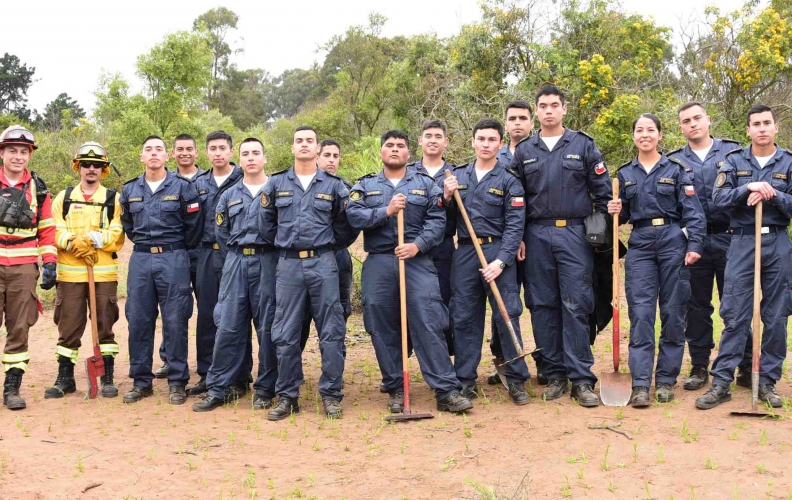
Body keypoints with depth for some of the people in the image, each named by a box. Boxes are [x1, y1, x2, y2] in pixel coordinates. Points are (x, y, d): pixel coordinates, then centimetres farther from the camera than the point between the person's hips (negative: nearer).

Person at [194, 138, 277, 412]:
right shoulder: (229, 196, 13)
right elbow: (221, 234, 17)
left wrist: (270, 261, 2)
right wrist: (237, 260, 12)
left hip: (267, 263, -3)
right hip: (236, 263, 3)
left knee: (267, 327, 1)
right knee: (228, 326, 1)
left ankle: (265, 389, 10)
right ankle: (218, 388, 6)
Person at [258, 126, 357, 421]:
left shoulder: (333, 185, 6)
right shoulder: (276, 184, 8)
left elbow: (346, 226, 12)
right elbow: (266, 223, 15)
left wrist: (330, 245, 11)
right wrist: (282, 243, 14)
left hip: (323, 263, -1)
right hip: (289, 264, 1)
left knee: (331, 332, 0)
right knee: (285, 334, 3)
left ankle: (331, 395, 9)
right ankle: (287, 396, 13)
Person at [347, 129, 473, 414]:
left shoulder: (425, 184, 11)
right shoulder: (365, 186, 13)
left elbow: (437, 221, -1)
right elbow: (353, 216, -3)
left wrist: (417, 245, -15)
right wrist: (386, 211, -15)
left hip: (418, 262, -1)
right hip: (378, 265, 2)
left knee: (429, 326, -8)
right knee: (383, 329, 4)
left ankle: (447, 391, -6)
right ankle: (395, 390, 16)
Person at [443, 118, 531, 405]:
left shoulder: (509, 181, 0)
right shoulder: (458, 176, 11)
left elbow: (514, 226, -6)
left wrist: (500, 261, -17)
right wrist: (447, 198, -6)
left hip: (498, 252, -3)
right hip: (464, 253, 3)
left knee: (507, 316, -3)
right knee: (464, 318, 6)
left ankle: (517, 380, 7)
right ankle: (465, 381, 16)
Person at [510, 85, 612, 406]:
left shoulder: (583, 145, 6)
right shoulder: (524, 151, 11)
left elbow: (602, 191, 6)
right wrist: (518, 238, 4)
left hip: (574, 233, -2)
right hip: (537, 235, 2)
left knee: (575, 305, -5)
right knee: (542, 306, 4)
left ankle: (581, 379, -1)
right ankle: (555, 375, 14)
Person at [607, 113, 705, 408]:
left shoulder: (676, 170, 2)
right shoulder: (625, 174, 11)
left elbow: (693, 211, -4)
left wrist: (694, 245, -14)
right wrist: (615, 212, -5)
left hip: (673, 242, -2)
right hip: (640, 245, 2)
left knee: (672, 312, 3)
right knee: (640, 314, -4)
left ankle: (666, 379, 14)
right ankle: (640, 384, -4)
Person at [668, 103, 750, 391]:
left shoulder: (732, 151, 7)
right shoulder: (673, 161, 9)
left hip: (729, 239, -1)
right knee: (697, 306, 7)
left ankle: (746, 367, 11)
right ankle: (699, 367, 17)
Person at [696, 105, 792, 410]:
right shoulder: (734, 162, 6)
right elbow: (719, 199, -5)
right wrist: (748, 189, -18)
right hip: (742, 242, -1)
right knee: (734, 315, -2)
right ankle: (721, 382, 1)